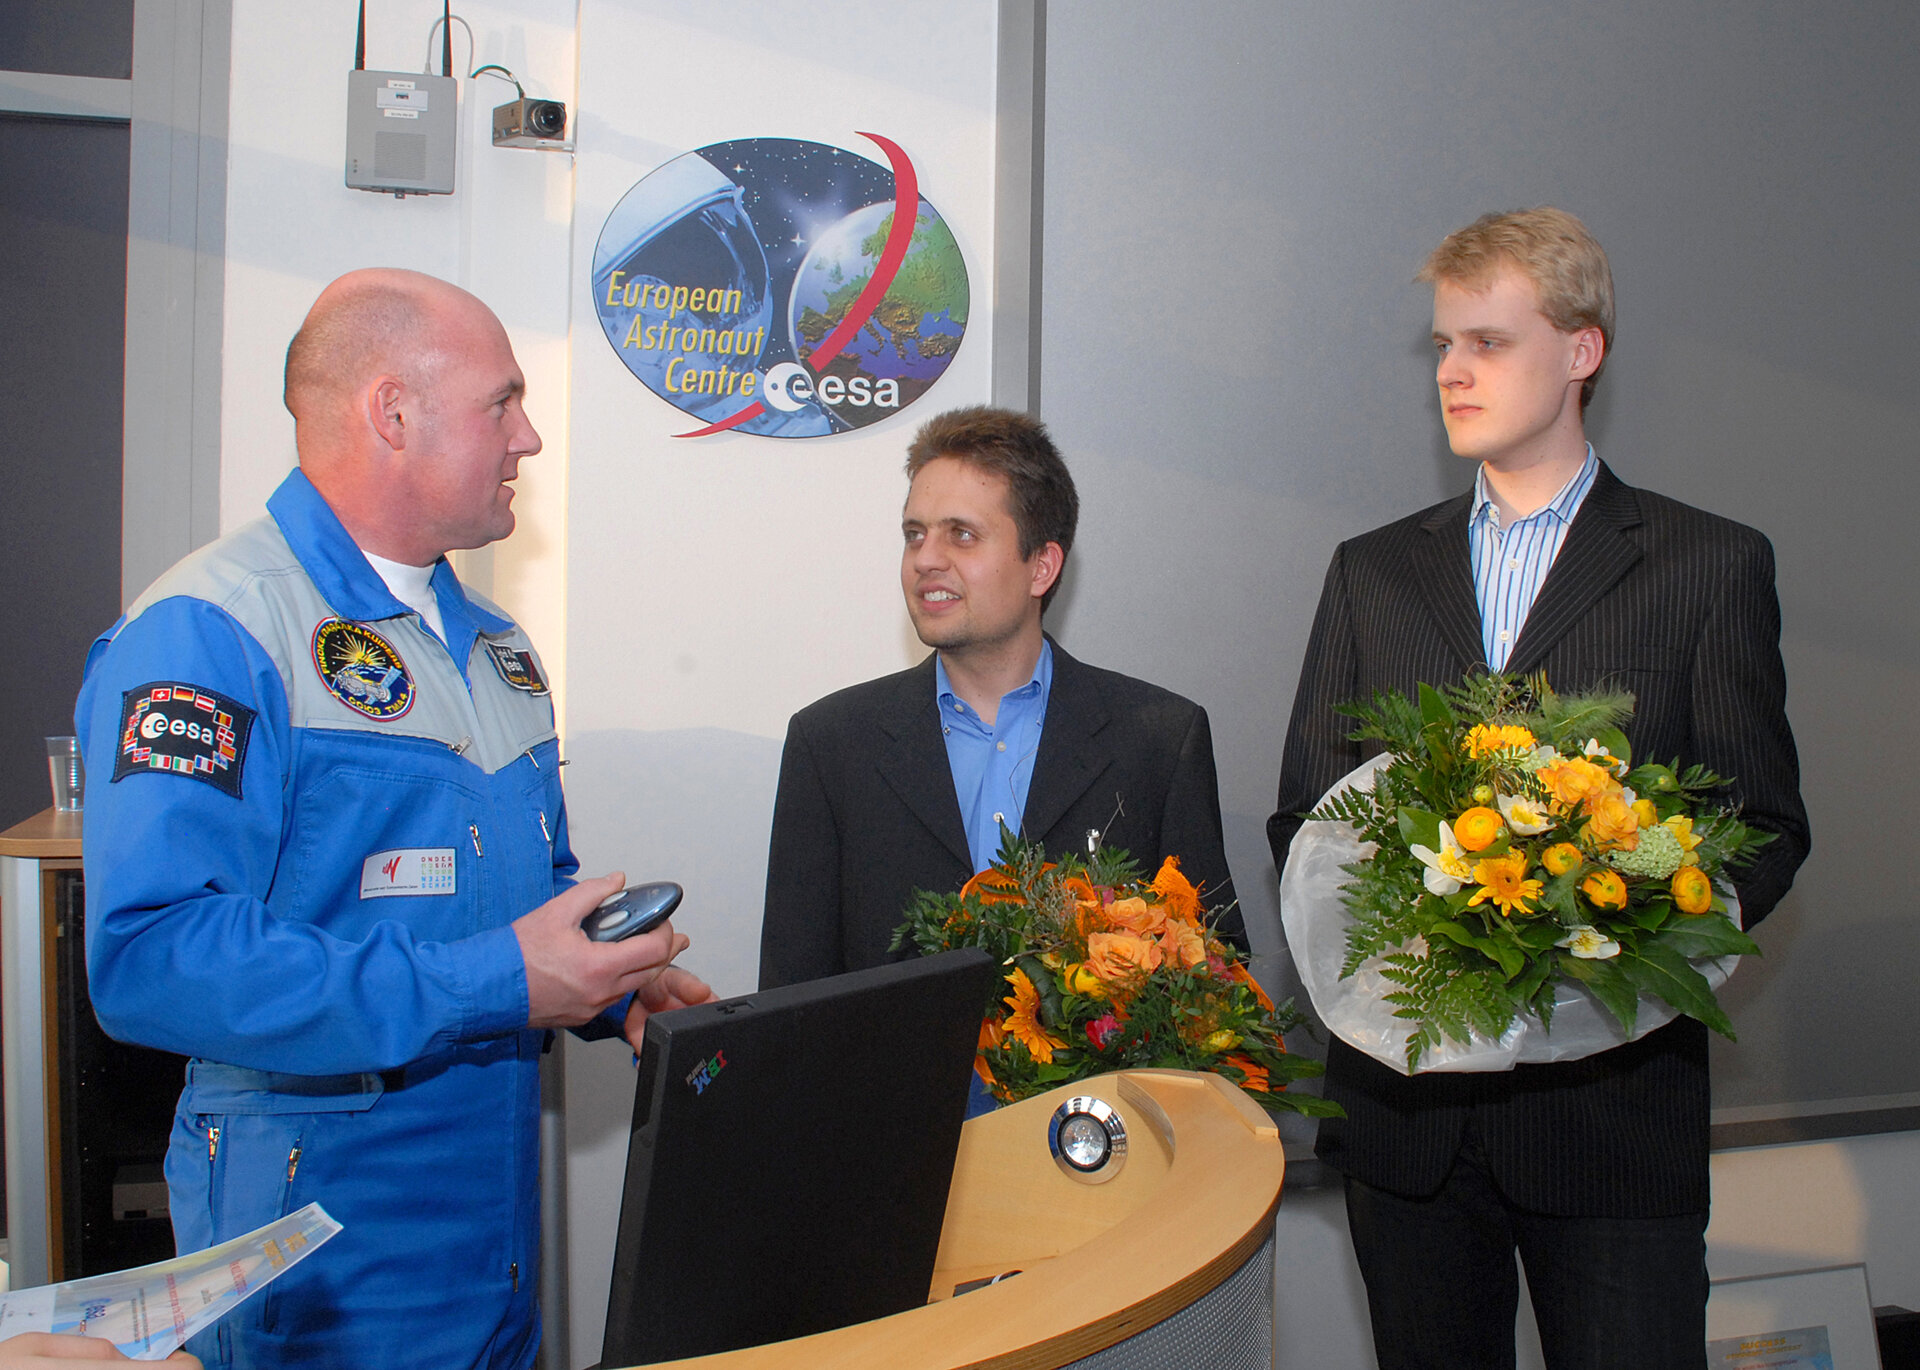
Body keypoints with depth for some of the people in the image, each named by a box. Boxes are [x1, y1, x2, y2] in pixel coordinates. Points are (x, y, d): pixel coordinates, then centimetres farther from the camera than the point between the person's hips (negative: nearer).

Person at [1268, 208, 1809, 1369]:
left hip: (1616, 1102, -3)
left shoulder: (1712, 567, 2)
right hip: (1407, 1106, 3)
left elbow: (1763, 831, 1)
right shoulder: (1372, 572, 11)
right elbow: (1303, 815, 11)